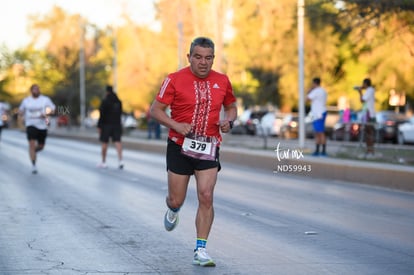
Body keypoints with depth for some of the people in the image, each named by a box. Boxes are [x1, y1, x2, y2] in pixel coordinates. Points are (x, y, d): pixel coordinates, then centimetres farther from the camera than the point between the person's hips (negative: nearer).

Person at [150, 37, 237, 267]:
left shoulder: (222, 81, 4)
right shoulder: (175, 80, -7)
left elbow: (231, 106, 19)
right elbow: (156, 109, -4)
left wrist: (229, 121, -3)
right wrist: (177, 126, -19)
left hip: (209, 147, 1)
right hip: (180, 146, -1)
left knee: (206, 197, -11)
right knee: (177, 200, 5)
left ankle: (201, 250, -3)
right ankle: (173, 211, 45)